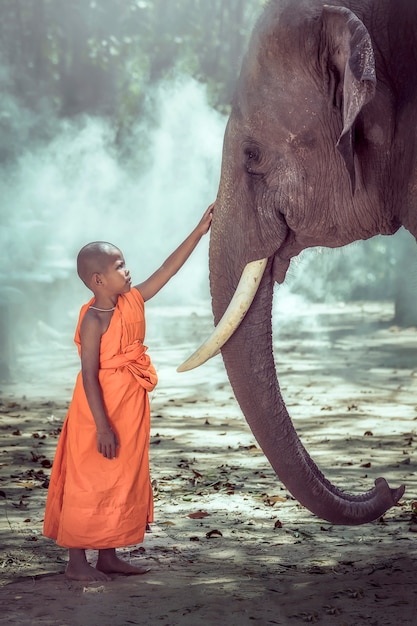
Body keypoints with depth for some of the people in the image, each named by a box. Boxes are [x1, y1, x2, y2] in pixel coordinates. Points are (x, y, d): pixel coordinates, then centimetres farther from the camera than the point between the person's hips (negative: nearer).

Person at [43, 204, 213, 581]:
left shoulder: (133, 301, 5)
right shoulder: (94, 320, -17)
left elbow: (169, 269, 7)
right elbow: (89, 376, -21)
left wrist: (200, 231, 2)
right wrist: (102, 426, -24)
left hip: (130, 414, 9)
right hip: (101, 413, -9)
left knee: (123, 483, 13)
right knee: (90, 484, -1)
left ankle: (109, 555, 22)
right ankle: (76, 561, 7)